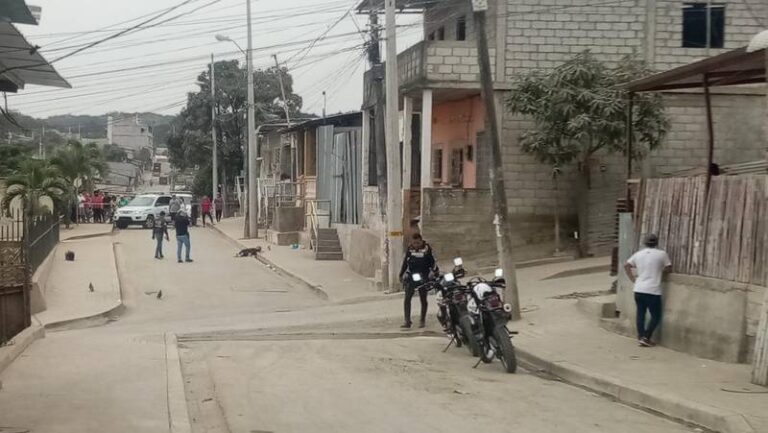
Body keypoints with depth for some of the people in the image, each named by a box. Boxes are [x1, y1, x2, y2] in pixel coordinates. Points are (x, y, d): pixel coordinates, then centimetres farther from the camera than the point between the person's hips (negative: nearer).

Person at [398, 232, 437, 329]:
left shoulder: (427, 248, -5)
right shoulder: (410, 249, 4)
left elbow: (433, 262, 1)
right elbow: (405, 262, 15)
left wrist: (435, 274, -1)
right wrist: (401, 274, 17)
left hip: (423, 277, -2)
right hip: (411, 277, 2)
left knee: (423, 299, 9)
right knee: (407, 298, -9)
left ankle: (423, 320, 21)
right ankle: (407, 321, -10)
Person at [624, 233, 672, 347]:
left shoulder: (638, 254, 10)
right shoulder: (662, 254, -3)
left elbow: (626, 266, 15)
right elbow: (668, 267, 7)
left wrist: (632, 279, 17)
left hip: (638, 290, 5)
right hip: (653, 291, -5)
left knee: (640, 314, 12)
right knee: (656, 316, 5)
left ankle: (640, 337, 11)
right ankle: (646, 337, -3)